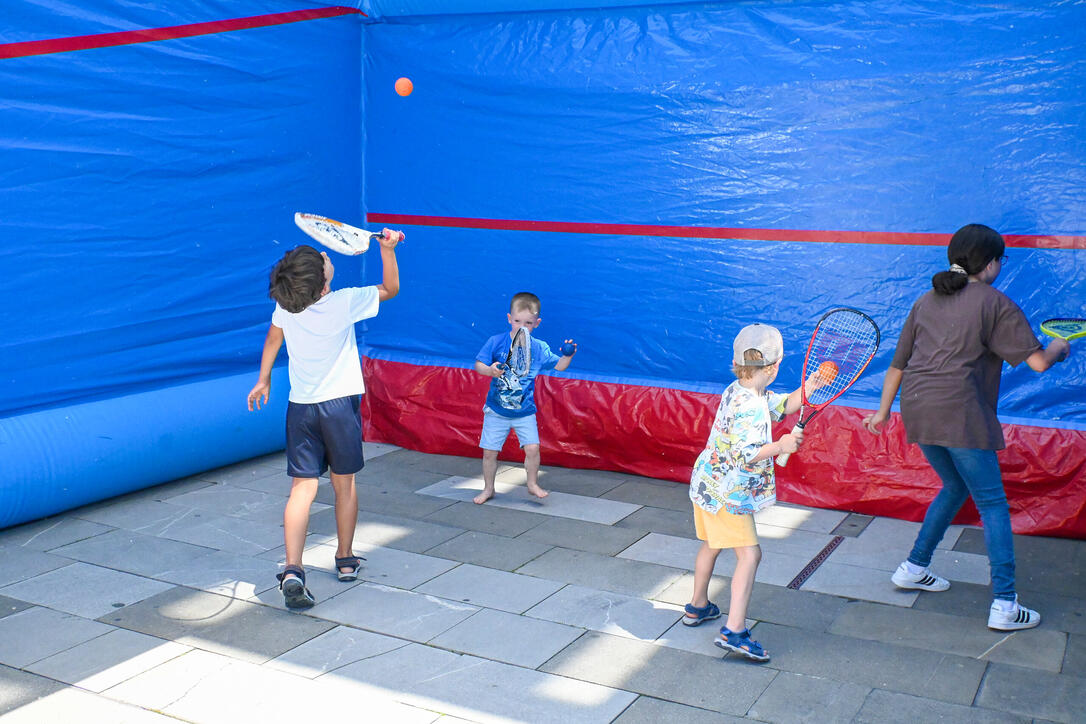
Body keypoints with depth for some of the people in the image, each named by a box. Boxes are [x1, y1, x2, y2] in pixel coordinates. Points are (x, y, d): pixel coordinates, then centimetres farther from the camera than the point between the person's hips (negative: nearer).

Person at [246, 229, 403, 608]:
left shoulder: (285, 306, -2)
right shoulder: (345, 302, -14)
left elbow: (273, 338, 16)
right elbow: (391, 288, 1)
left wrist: (263, 380, 31)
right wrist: (388, 249, -3)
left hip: (300, 407, 2)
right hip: (340, 403, -2)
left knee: (302, 488, 0)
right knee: (344, 484, 14)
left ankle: (292, 569, -16)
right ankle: (345, 560, 28)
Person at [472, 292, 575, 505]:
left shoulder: (539, 348, -3)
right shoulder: (496, 342, -8)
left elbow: (558, 366, 5)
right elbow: (478, 364, -9)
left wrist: (568, 356, -15)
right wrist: (490, 370, -30)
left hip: (525, 411, 0)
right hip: (496, 410, 0)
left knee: (532, 447, -10)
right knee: (489, 451, 4)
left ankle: (532, 484, 14)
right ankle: (488, 488, 24)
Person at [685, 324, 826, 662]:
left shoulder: (737, 391, 4)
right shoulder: (751, 407, -26)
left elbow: (782, 405, 14)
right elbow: (744, 454, -35)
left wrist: (806, 390, 2)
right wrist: (781, 446, -26)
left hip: (708, 483, 10)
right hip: (728, 494, -10)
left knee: (711, 545, 26)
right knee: (749, 554, -11)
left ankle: (698, 607, 43)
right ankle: (734, 631, -16)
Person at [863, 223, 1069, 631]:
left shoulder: (926, 302, 16)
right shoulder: (995, 303, -1)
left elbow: (898, 363, 19)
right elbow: (1037, 362, -4)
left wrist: (883, 410, 28)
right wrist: (1058, 349, 18)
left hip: (917, 411, 7)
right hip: (959, 414, -7)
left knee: (955, 488, 25)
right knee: (992, 503, 1)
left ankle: (914, 568, 29)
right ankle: (1004, 604, 0)